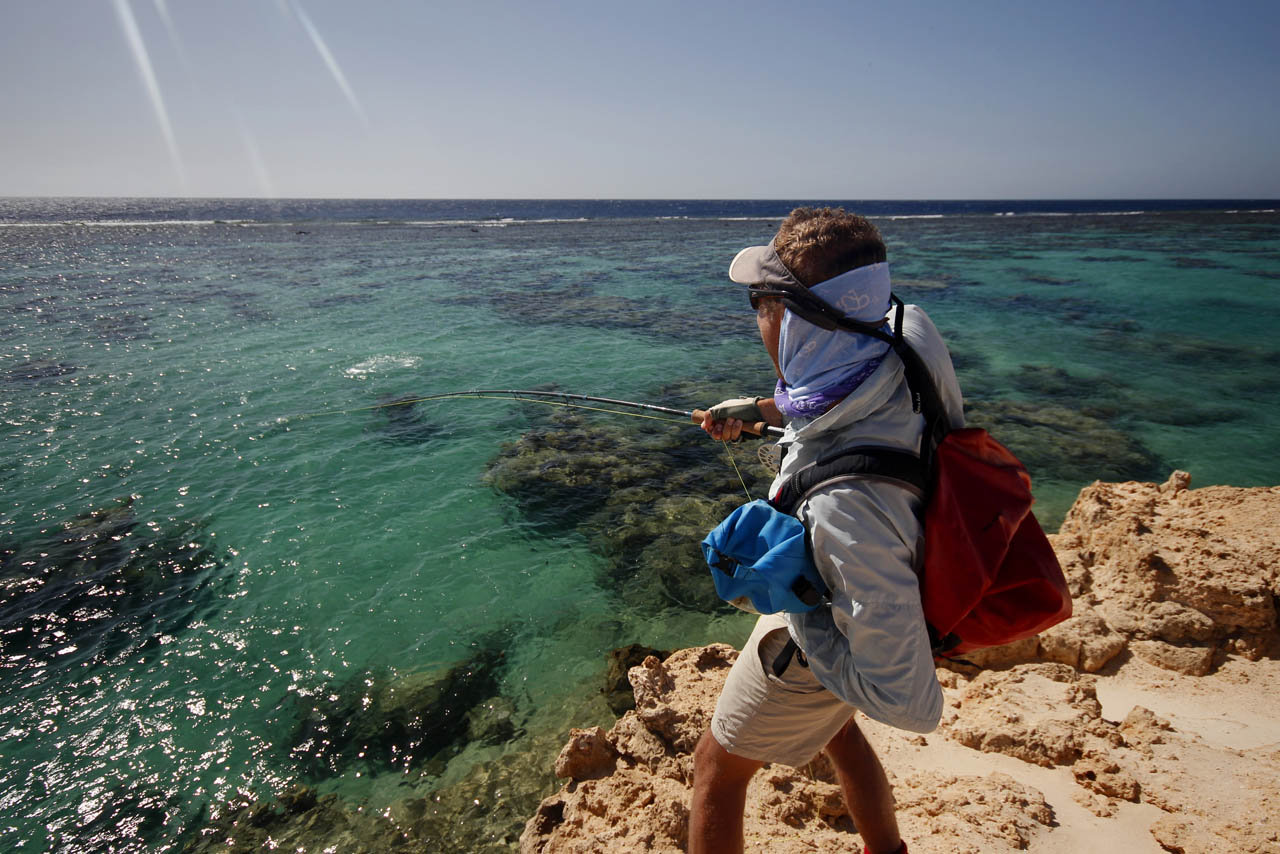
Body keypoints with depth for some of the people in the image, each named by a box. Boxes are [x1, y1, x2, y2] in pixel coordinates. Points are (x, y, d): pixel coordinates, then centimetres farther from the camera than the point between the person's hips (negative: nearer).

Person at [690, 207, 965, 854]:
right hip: (848, 608, 7)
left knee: (717, 768, 18)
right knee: (834, 728, 35)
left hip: (815, 653, -7)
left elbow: (911, 705, -35)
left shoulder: (845, 507, -47)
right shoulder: (897, 362, -24)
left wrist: (791, 600, -28)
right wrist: (761, 409, 1)